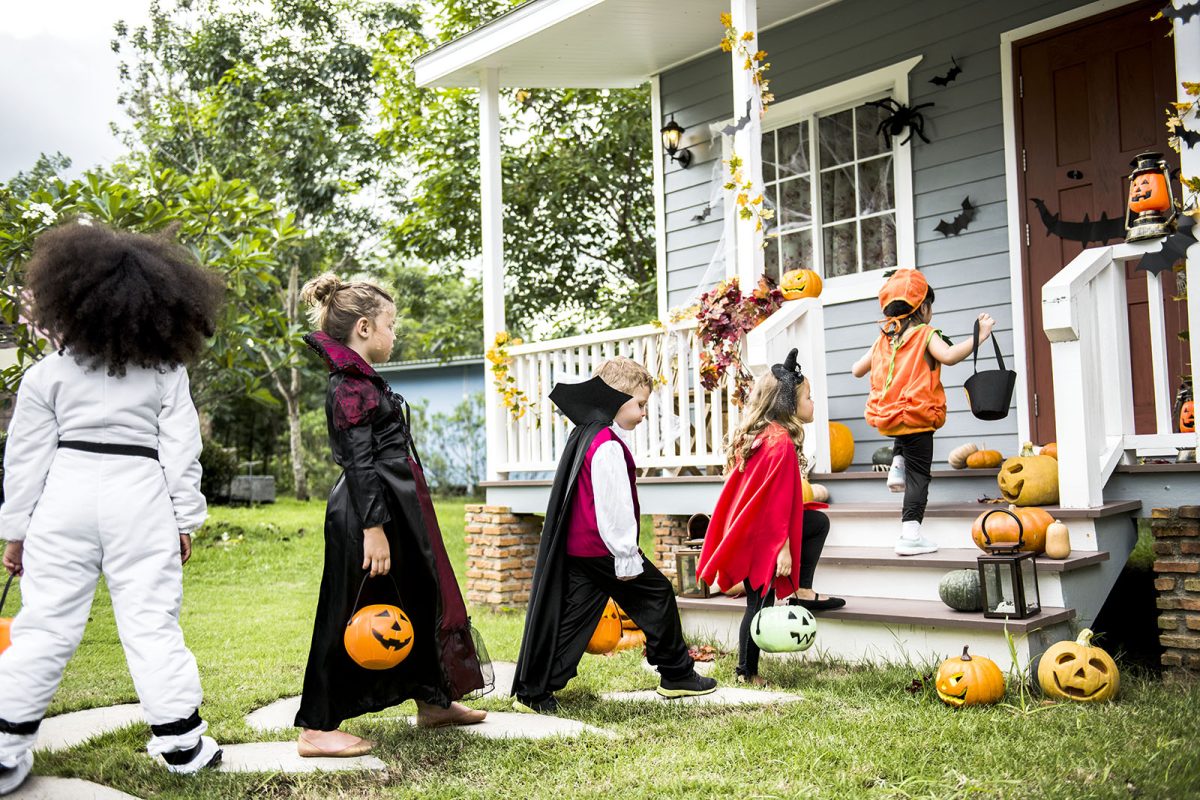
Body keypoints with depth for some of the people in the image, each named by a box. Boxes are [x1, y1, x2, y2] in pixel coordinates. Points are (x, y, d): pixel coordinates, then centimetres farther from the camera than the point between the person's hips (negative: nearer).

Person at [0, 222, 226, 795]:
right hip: (140, 500, -1)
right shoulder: (167, 371, 3)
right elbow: (181, 448, 2)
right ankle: (181, 741, 7)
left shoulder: (47, 373, 4)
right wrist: (185, 517, 9)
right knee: (151, 619, 3)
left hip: (64, 498, 1)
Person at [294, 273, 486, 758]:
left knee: (420, 600, 18)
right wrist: (373, 528, -23)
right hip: (366, 515, -11)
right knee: (351, 618, -3)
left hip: (393, 509, 11)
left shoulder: (357, 379, 15)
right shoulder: (352, 386, -16)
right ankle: (316, 728, 8)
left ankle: (433, 701, 32)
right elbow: (359, 464, -21)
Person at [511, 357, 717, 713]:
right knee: (657, 594, 6)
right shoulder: (608, 446, -18)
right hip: (603, 547, -10)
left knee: (573, 617, 10)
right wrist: (627, 557, -16)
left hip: (577, 547, 10)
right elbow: (614, 506, -21)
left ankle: (532, 692, 9)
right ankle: (677, 675, 18)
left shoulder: (585, 434, 15)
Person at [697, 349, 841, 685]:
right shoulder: (782, 442, -20)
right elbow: (779, 502, -21)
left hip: (743, 528, 9)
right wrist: (784, 548, -18)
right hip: (760, 535, -9)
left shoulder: (753, 434, 8)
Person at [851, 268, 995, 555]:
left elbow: (857, 370, 16)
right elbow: (949, 356, -25)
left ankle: (897, 467, 17)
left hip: (885, 417, 6)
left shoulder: (882, 340, 10)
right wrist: (980, 336, -22)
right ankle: (910, 534, -5)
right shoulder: (925, 334, -7)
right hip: (916, 416, -6)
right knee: (918, 475, 0)